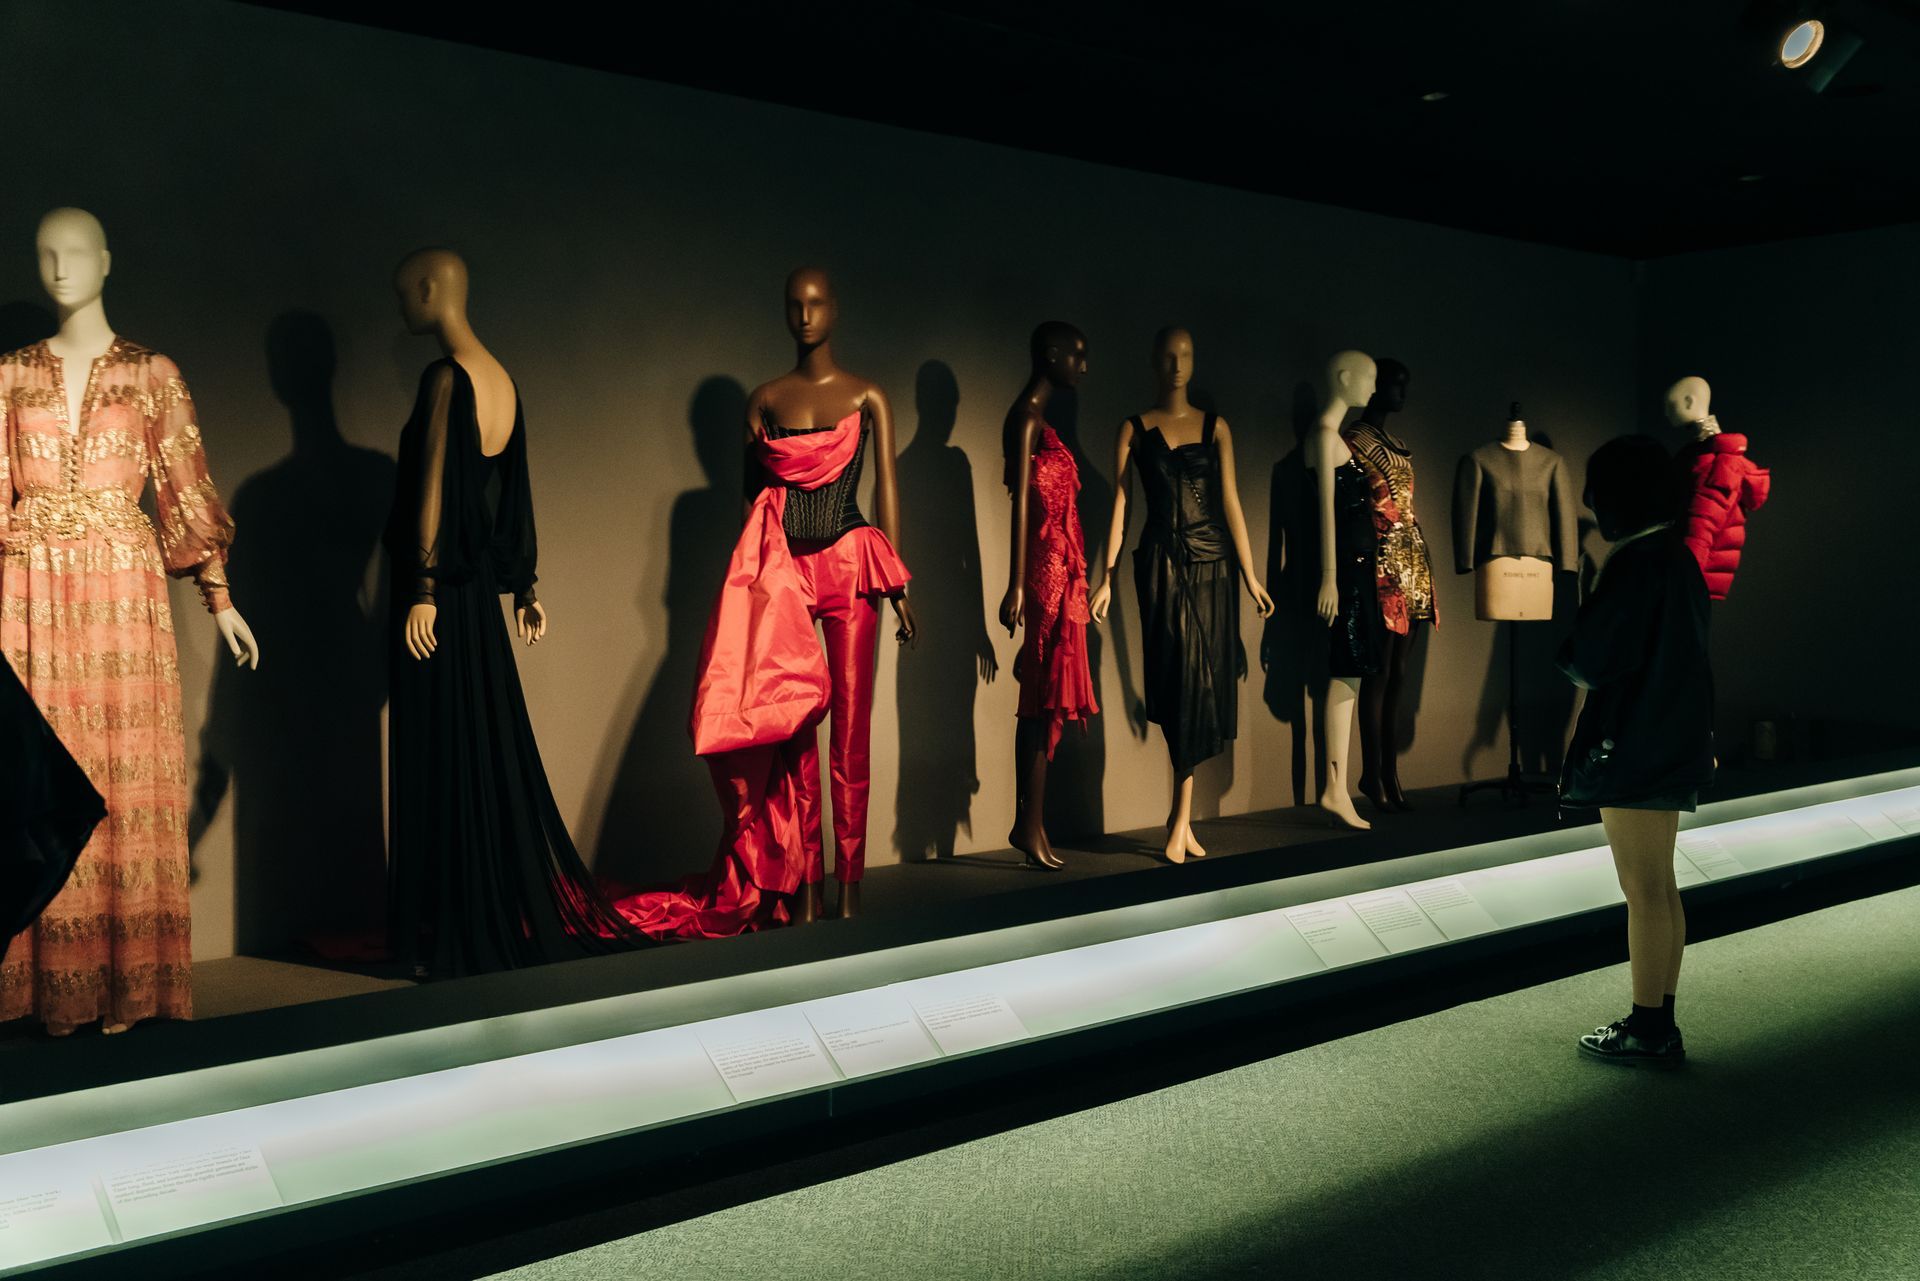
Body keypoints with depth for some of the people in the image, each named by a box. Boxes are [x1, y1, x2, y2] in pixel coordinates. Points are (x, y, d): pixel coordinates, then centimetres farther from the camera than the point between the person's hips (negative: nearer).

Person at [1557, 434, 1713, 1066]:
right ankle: (1661, 1024, 22)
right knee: (1660, 889, 14)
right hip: (1673, 744, 10)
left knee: (1644, 892, -2)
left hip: (1634, 747, -10)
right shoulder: (1678, 557, 11)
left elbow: (1596, 659, -18)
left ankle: (1648, 1030, 7)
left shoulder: (1638, 564, -19)